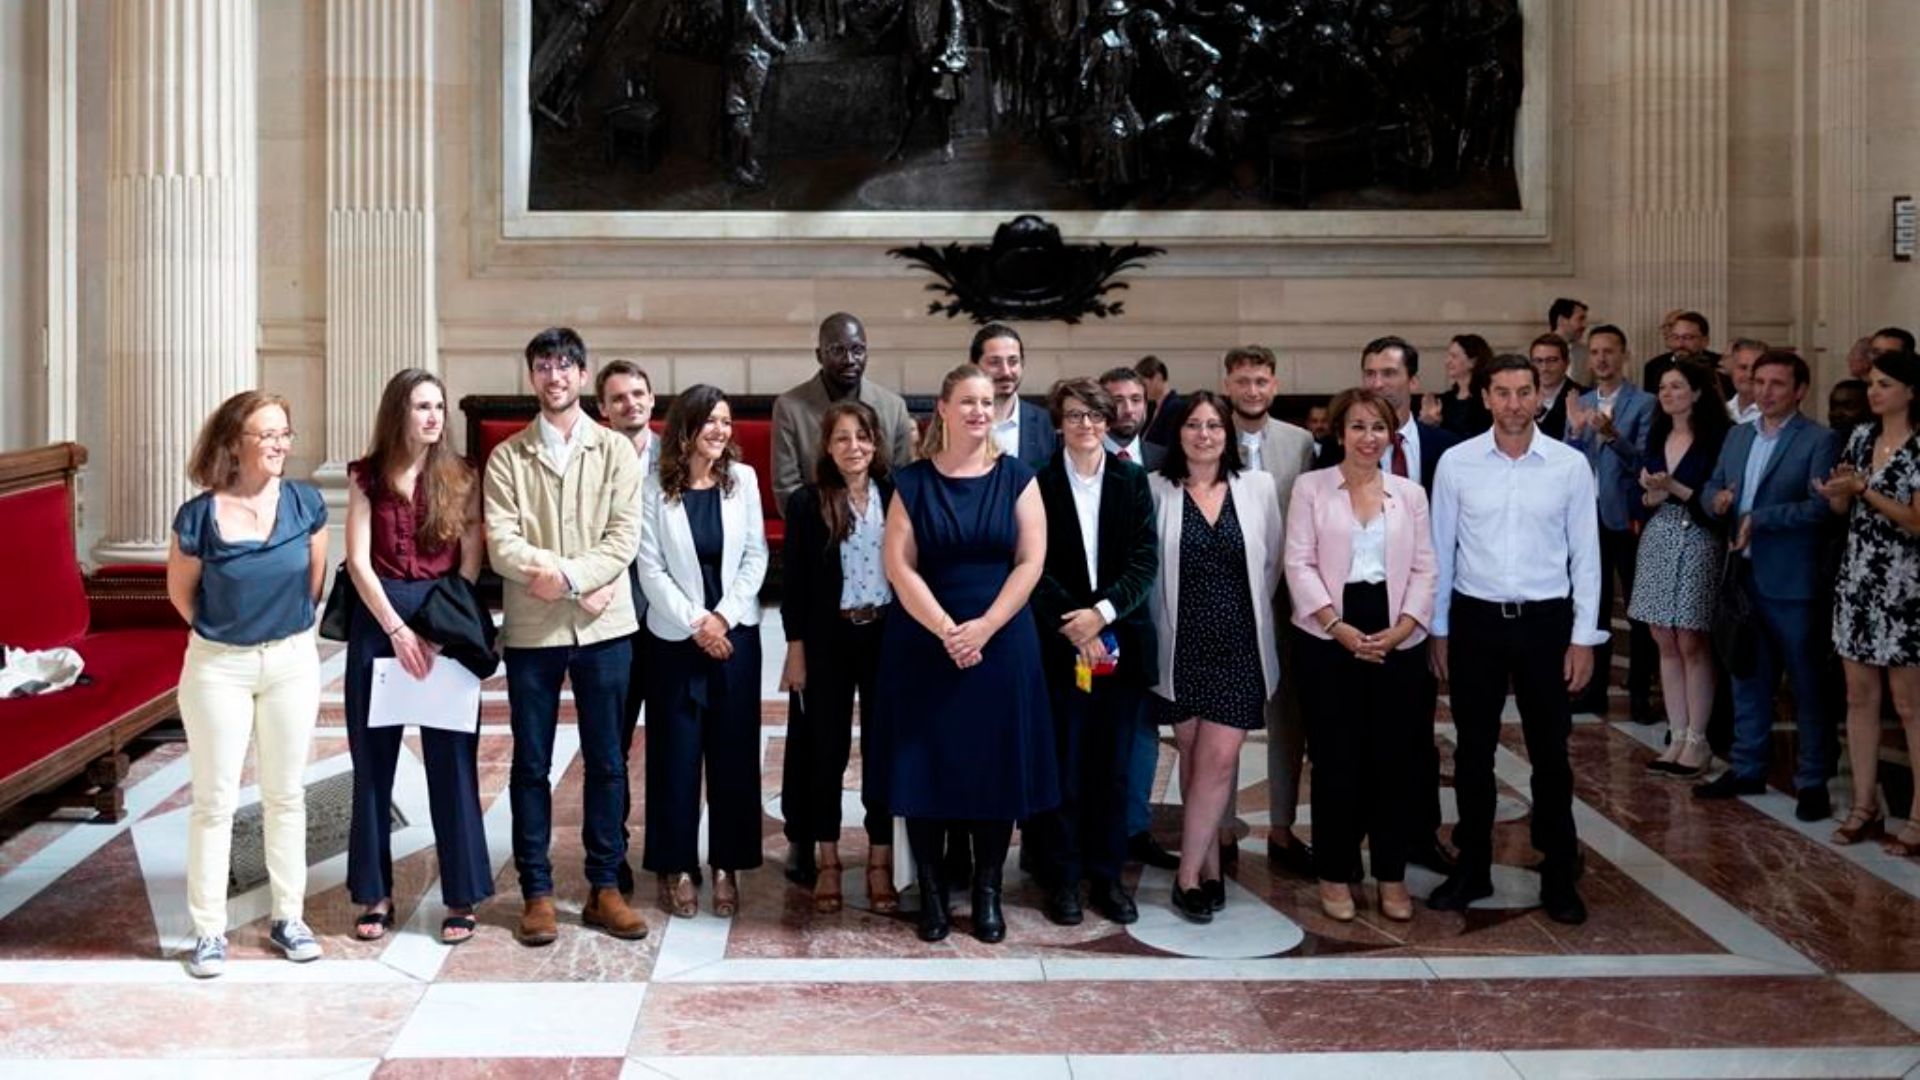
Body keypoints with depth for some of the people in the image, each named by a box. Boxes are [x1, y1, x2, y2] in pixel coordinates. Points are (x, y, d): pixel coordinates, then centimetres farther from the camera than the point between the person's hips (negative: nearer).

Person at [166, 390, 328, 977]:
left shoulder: (306, 504, -8)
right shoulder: (199, 516, -14)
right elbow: (180, 592, 2)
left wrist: (287, 626, 11)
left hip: (292, 660, 2)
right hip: (219, 667, -2)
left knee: (285, 795, 11)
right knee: (215, 800, 3)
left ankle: (288, 918, 22)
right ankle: (209, 931, 11)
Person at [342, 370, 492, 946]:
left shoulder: (461, 478, 3)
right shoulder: (368, 476, 4)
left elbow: (470, 564, -1)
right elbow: (359, 560, -2)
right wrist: (397, 629, -11)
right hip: (377, 620, 1)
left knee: (452, 761, 0)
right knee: (373, 761, 5)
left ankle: (461, 898, 6)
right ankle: (375, 894, 14)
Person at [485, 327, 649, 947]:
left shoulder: (616, 451, 6)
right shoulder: (507, 458, 6)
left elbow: (623, 537, -4)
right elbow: (501, 545, -5)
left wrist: (568, 575, -18)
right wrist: (572, 578, -16)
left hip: (603, 625, 0)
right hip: (530, 628, 0)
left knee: (607, 761, 5)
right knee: (531, 764, 4)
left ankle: (605, 887, 14)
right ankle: (537, 892, 12)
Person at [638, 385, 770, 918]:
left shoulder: (743, 479, 2)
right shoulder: (655, 488, -4)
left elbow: (756, 556, 0)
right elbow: (651, 568, -6)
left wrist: (723, 617, -10)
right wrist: (695, 623, -12)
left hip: (736, 634, 2)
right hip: (676, 638, -2)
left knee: (733, 752, 4)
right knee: (675, 753, 2)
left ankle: (727, 867, 12)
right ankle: (676, 868, 11)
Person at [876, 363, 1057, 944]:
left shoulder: (1015, 477, 3)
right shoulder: (913, 482, 2)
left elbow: (1031, 560, -3)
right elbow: (899, 566, -4)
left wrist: (984, 627, -12)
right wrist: (945, 630, -14)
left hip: (1000, 643, 0)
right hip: (923, 644, 0)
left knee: (995, 763, 3)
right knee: (926, 763, 1)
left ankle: (988, 891, 14)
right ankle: (931, 890, 12)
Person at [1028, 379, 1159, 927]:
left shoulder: (1132, 481, 6)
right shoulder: (1040, 484, 1)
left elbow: (1145, 561, 0)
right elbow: (1035, 568, -4)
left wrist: (1102, 612, -13)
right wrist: (1075, 626, -14)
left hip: (1123, 645, 2)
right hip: (1060, 648, -2)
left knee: (1113, 768, 7)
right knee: (1064, 767, 1)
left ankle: (1107, 875, 16)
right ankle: (1062, 878, 11)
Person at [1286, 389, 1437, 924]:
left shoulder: (1410, 493, 10)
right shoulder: (1311, 487, 3)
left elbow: (1424, 569, 7)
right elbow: (1299, 563, -3)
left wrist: (1401, 629, -9)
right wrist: (1338, 627, -13)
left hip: (1398, 641, 2)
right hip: (1329, 638, -2)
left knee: (1395, 758, 4)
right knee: (1335, 758, 2)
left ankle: (1391, 874, 16)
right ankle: (1335, 874, 14)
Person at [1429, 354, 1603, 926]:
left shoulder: (1570, 465, -3)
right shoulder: (1456, 462, -2)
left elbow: (1585, 556, 0)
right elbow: (1440, 550, 3)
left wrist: (1583, 638, -2)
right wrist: (1437, 630, 3)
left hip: (1546, 621, 0)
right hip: (1475, 620, 1)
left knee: (1550, 753, 7)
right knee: (1473, 751, 10)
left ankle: (1559, 876, 19)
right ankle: (1472, 867, 23)